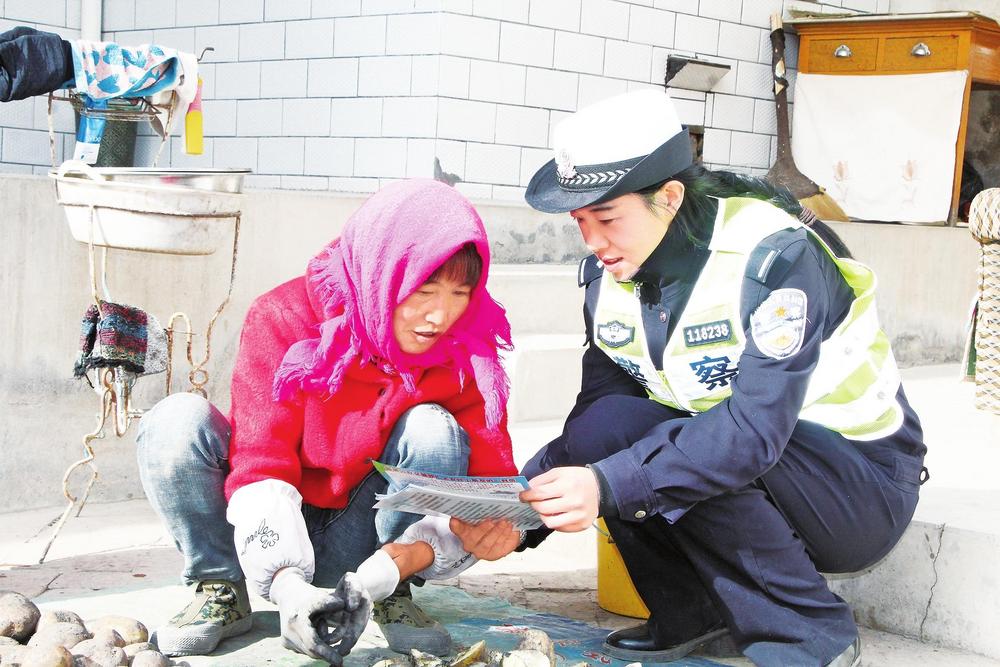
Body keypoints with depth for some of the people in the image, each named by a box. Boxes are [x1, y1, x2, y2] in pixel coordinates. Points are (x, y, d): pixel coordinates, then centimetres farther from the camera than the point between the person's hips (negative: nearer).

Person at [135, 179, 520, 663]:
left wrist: (394, 562, -36)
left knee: (433, 429, -26)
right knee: (178, 422, -26)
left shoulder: (465, 350, -13)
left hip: (351, 548, 1)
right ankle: (221, 592, -8)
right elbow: (260, 461, -23)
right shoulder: (284, 319, -19)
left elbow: (489, 473, -17)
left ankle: (392, 596, -8)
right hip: (270, 535, -1)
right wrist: (288, 585, -40)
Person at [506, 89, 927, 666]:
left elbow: (755, 428, -35)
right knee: (603, 427, -20)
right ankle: (694, 613, -1)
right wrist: (522, 507, -20)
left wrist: (608, 486, -44)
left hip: (864, 488, -6)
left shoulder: (774, 256, -25)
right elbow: (595, 408, -3)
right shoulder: (610, 275, -3)